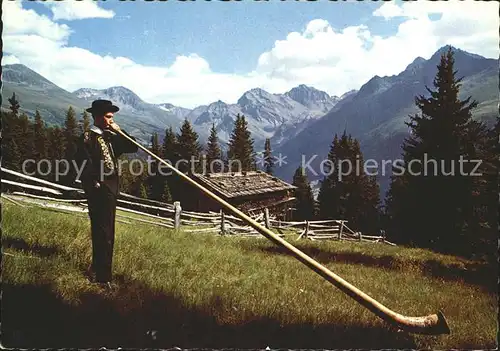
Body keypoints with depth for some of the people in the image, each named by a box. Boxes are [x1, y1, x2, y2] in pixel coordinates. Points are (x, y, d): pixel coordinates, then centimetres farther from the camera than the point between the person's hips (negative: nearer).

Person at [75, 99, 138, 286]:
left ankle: (99, 270, 30)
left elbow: (132, 147, 14)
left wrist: (119, 131, 4)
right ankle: (102, 275, -2)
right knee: (102, 232, -8)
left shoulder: (110, 137, 16)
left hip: (111, 189, 9)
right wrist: (94, 183, -18)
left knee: (106, 232, 16)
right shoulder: (88, 137, -9)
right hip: (99, 190, -9)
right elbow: (84, 163, -18)